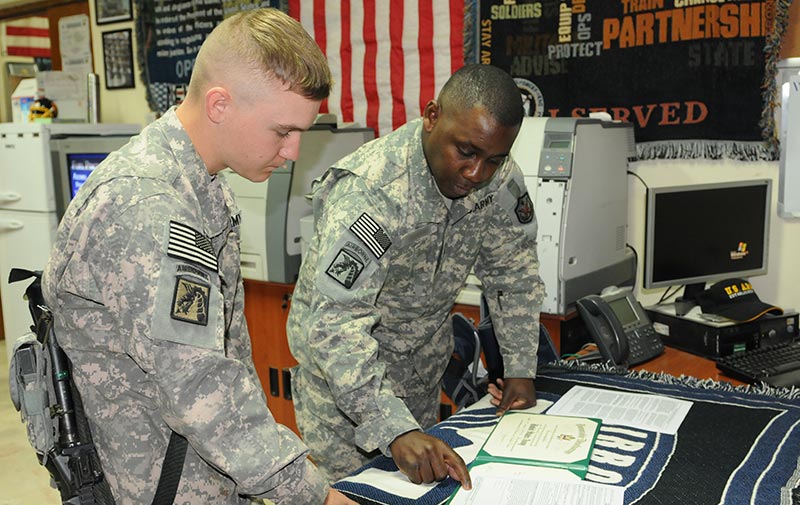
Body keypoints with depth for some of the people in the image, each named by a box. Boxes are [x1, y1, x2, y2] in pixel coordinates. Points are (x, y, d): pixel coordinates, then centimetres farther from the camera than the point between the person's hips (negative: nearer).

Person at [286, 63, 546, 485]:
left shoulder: (501, 179, -15)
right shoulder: (368, 191, -35)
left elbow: (513, 272, 0)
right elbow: (336, 325, -40)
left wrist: (521, 369, -4)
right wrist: (394, 429, -48)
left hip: (424, 357, 6)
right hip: (341, 357, -5)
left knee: (427, 478, 16)